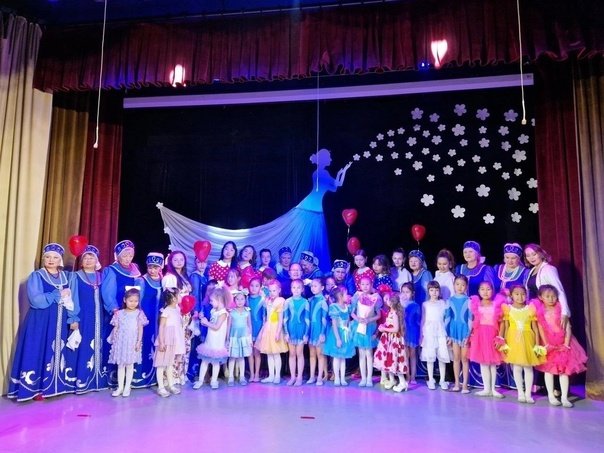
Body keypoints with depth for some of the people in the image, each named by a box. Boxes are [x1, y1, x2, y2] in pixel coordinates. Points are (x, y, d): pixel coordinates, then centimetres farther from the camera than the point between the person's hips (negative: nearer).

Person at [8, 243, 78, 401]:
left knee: (58, 352, 8)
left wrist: (73, 318, -3)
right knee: (39, 352, -2)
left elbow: (70, 299, 6)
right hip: (40, 322, -4)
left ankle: (56, 385, 16)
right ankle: (36, 388, 7)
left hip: (60, 322, 5)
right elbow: (36, 300, -18)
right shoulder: (36, 276, -5)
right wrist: (58, 294, -13)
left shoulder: (65, 276, 9)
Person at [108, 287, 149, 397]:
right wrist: (114, 340, -2)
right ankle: (120, 387, 18)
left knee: (130, 365, 5)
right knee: (120, 365, 8)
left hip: (132, 342, -2)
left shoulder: (139, 313, -2)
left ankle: (127, 387, 16)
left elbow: (140, 328, -2)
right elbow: (116, 328, 5)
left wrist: (139, 341, -9)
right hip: (120, 342, 2)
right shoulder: (119, 313, 3)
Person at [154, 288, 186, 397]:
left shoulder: (177, 309, 9)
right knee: (161, 364, 2)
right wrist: (161, 342, -20)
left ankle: (171, 385, 25)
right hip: (166, 341, -8)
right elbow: (161, 327, -16)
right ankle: (160, 387, 8)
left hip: (174, 341, 8)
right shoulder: (166, 311, -14)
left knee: (170, 364, 16)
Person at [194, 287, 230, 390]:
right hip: (209, 341, 7)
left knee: (215, 362, 6)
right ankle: (200, 380, 20)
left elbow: (216, 327, -22)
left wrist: (206, 323, -13)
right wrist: (204, 320, -3)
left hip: (217, 343, -7)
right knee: (204, 360, 11)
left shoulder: (223, 313, -17)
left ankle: (213, 381, 18)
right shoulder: (213, 311, 7)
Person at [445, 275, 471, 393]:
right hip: (454, 330, 2)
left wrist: (468, 334, -10)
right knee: (456, 358, 8)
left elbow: (470, 318, -5)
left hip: (464, 330, -2)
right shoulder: (450, 300, 2)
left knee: (464, 358, 3)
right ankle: (457, 383, 16)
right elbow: (447, 317, 5)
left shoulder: (468, 300, -4)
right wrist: (447, 334, 2)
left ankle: (465, 384, 11)